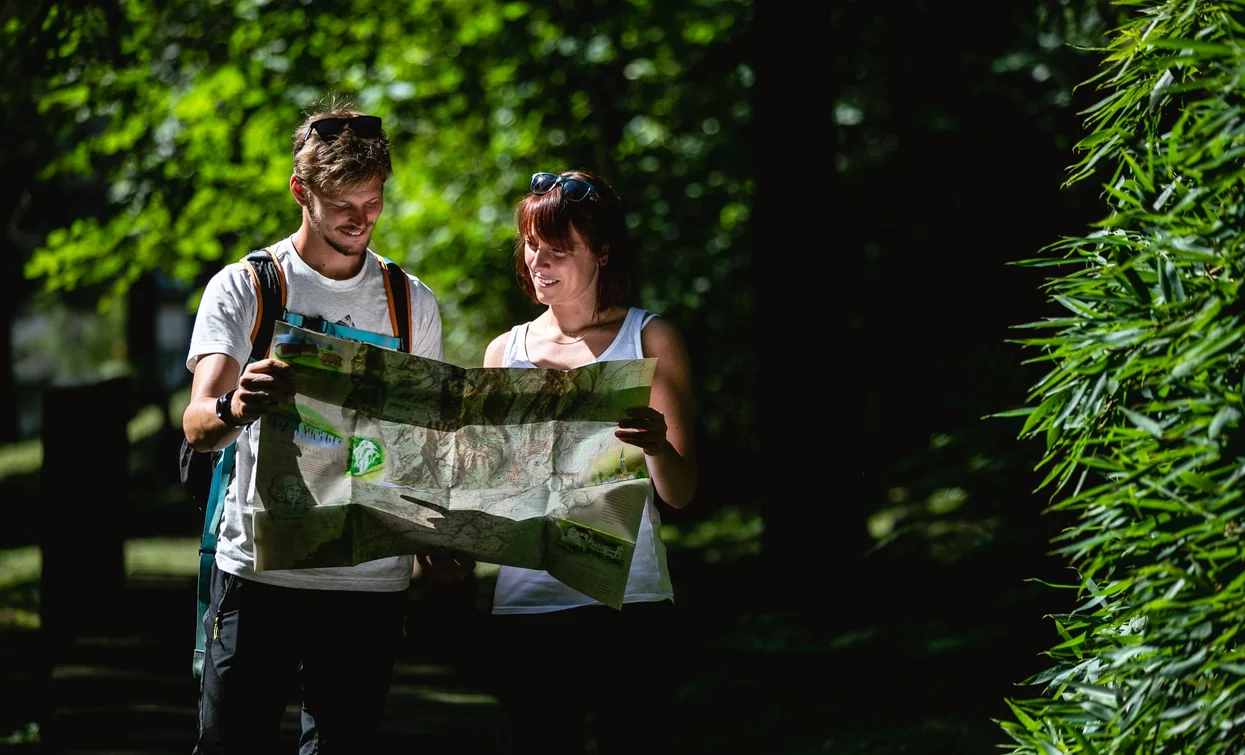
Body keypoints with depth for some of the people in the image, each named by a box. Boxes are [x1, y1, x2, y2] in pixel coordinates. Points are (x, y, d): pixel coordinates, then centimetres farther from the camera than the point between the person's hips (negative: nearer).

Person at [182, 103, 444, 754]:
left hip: (371, 577, 2)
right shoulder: (243, 289, 1)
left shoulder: (411, 304, 11)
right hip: (257, 569, -2)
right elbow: (197, 427, -11)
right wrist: (236, 408, -36)